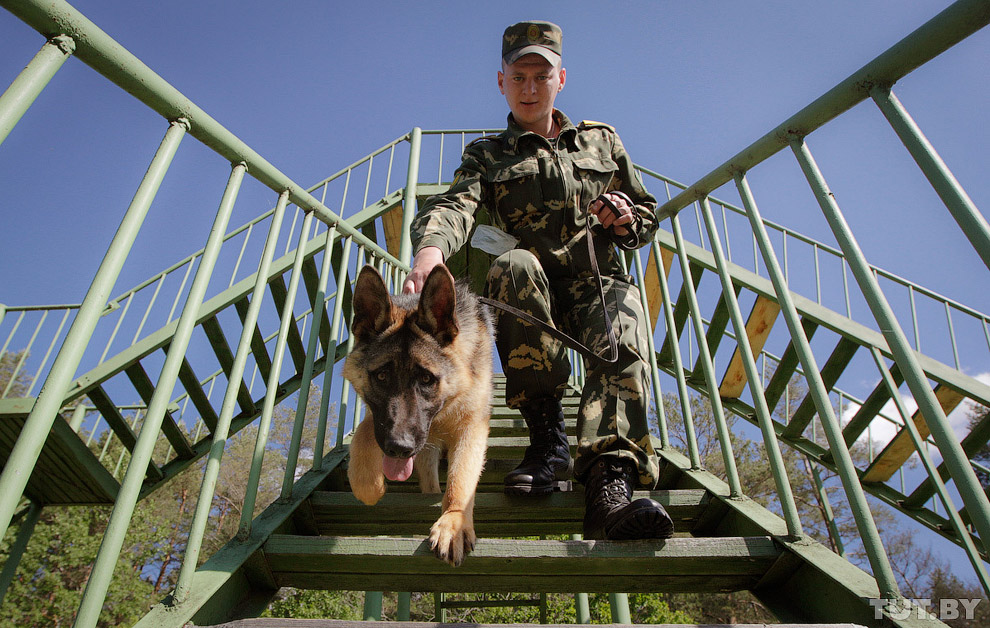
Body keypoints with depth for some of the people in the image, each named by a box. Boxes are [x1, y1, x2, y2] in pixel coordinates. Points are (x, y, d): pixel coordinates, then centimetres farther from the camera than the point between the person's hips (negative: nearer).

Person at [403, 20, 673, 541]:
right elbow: (455, 204, -8)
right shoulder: (486, 155, 15)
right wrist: (430, 249, -32)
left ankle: (610, 478, -49)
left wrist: (627, 220, 0)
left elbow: (647, 214, 27)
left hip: (598, 282, 1)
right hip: (528, 294, -1)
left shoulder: (601, 140, 24)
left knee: (623, 340, -33)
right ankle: (547, 434, -28)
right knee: (513, 265, -37)